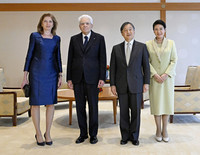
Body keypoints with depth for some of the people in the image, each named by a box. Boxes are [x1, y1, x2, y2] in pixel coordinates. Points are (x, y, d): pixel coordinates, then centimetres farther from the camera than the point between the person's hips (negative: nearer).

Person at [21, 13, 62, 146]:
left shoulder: (57, 38, 11)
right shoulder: (35, 36, 3)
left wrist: (60, 75, 8)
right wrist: (26, 74, -2)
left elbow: (58, 57, 13)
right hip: (37, 72, -3)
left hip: (52, 73, 3)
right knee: (36, 102, 0)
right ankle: (38, 134, 13)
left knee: (51, 103, 3)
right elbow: (29, 55, 2)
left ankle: (48, 133, 16)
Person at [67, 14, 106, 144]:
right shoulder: (74, 39, 9)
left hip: (92, 78, -2)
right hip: (77, 78, 3)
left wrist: (102, 78, -7)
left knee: (93, 107, 4)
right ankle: (83, 134, 21)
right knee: (80, 107, 8)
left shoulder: (99, 38, 3)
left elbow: (103, 59, 0)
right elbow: (70, 59, 9)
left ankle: (93, 134, 18)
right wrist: (69, 78, 4)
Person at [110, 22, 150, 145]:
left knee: (136, 111, 4)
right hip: (121, 85, 1)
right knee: (124, 112, 6)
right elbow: (113, 68, 6)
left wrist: (146, 83, -3)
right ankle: (125, 136, 20)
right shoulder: (116, 48, 8)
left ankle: (134, 136, 19)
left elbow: (146, 66, 3)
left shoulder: (142, 47, 4)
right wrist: (112, 84, 0)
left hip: (136, 85, -1)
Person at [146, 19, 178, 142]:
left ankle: (165, 129, 16)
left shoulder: (171, 43, 3)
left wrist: (166, 74, -11)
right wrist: (155, 74, -12)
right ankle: (158, 130, 15)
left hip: (168, 78, 1)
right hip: (154, 78, -1)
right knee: (156, 103, 2)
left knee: (167, 102, 4)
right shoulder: (148, 44, 1)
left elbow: (174, 60, 0)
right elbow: (147, 62, -1)